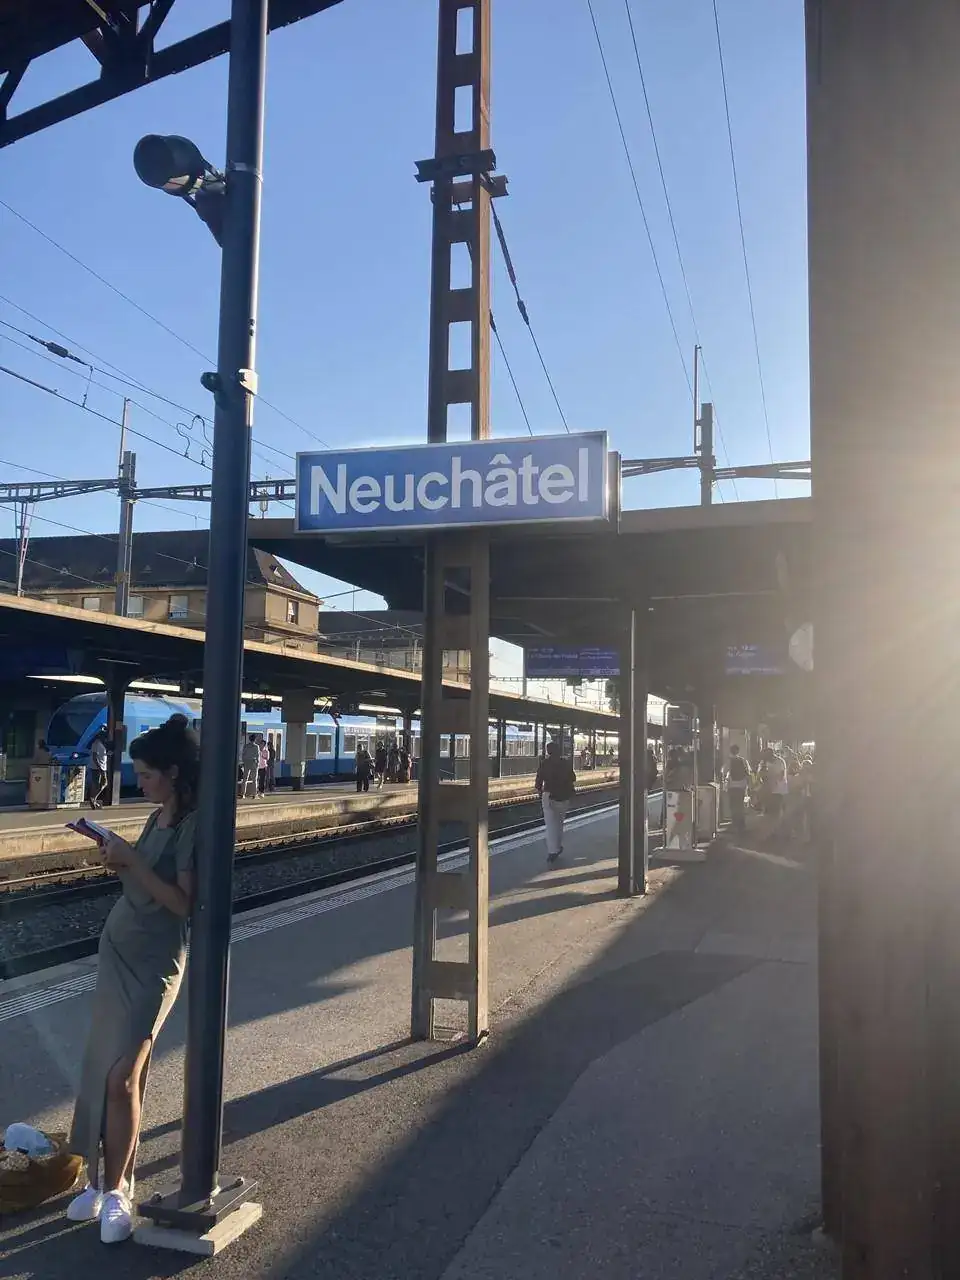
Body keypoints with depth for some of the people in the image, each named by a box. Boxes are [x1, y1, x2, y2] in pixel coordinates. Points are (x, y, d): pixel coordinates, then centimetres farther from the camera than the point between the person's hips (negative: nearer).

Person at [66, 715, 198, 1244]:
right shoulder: (158, 816, 8)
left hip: (153, 961, -8)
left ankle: (115, 1188, 10)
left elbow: (184, 902, -23)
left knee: (121, 1076, -6)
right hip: (116, 947, 8)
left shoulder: (193, 824, -18)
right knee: (101, 1067, 9)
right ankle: (102, 1178, 20)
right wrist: (118, 862, -3)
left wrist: (131, 861, -22)